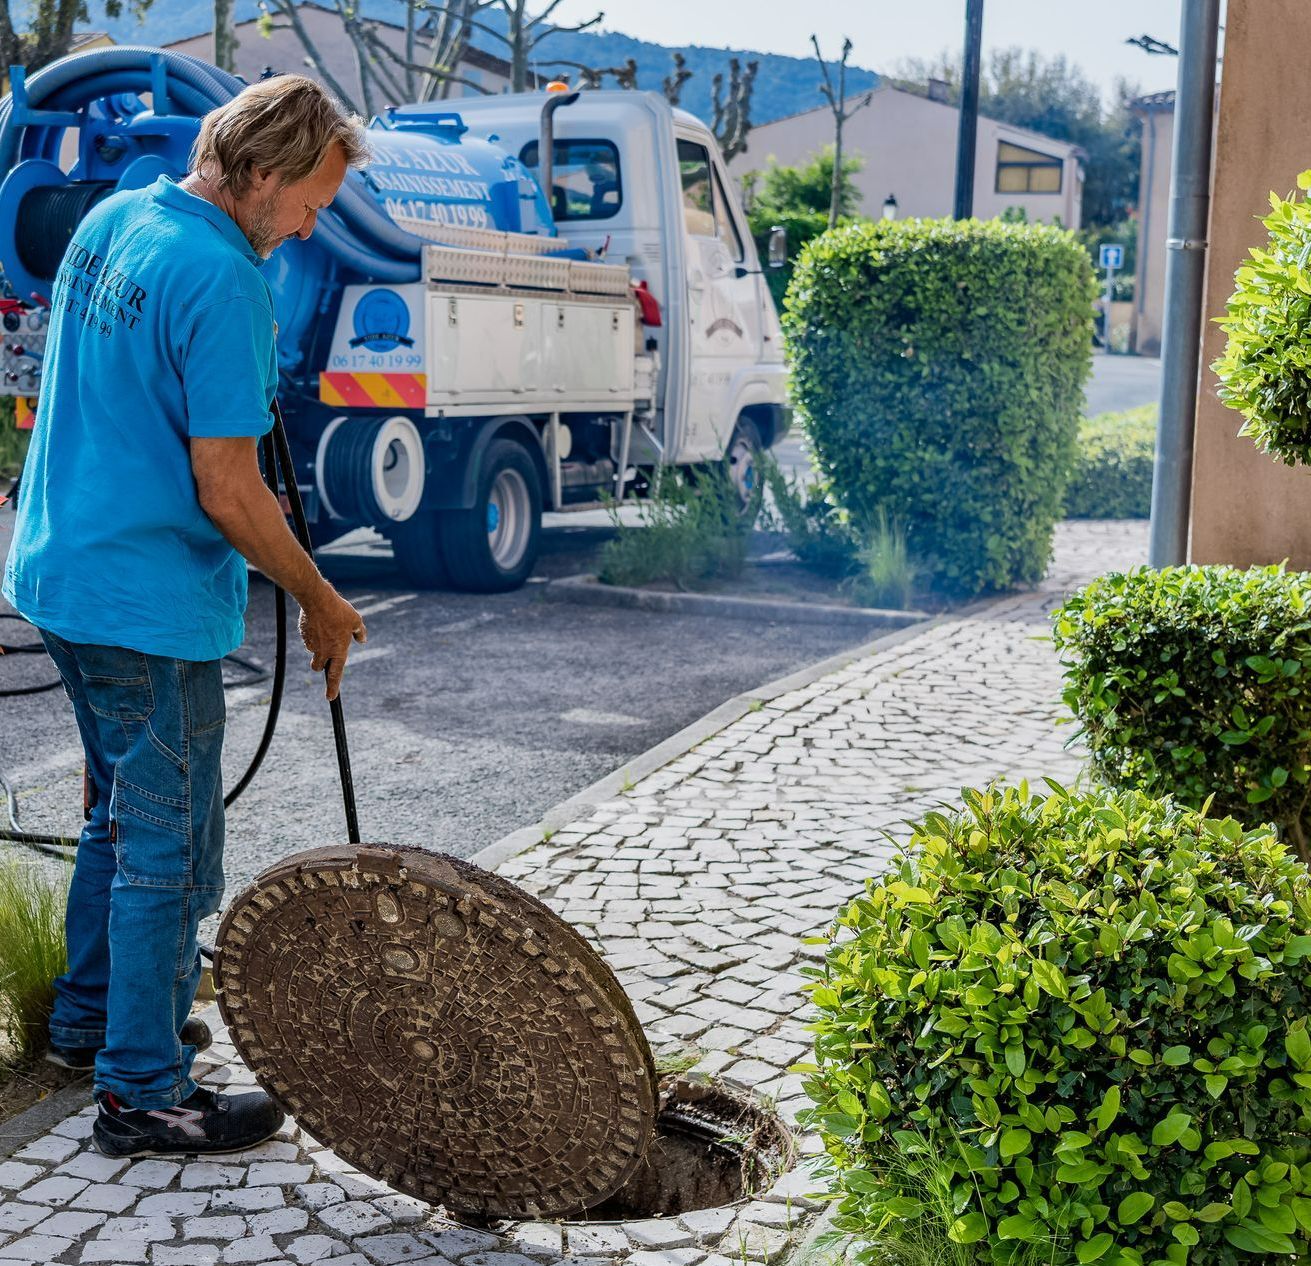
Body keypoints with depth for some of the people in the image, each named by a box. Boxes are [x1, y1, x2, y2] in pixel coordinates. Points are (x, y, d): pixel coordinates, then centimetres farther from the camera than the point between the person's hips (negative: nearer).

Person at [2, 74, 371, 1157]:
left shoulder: (109, 222, 8)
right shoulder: (223, 283, -21)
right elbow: (225, 491, -22)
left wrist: (236, 491, 16)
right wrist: (320, 600, -10)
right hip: (151, 606, -9)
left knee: (123, 814, 23)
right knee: (169, 848, 2)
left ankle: (93, 1016, 37)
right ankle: (143, 1092, 12)